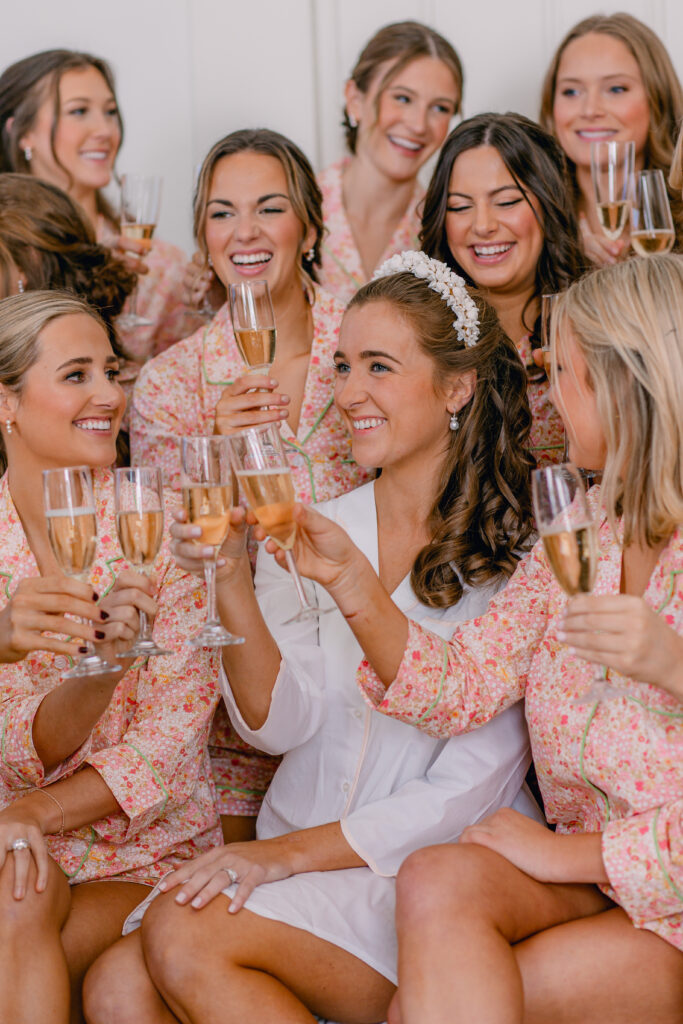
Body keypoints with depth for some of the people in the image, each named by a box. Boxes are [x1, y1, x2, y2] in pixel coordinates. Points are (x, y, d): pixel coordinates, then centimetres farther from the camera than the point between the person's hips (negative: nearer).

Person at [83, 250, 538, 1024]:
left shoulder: (517, 555, -5)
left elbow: (471, 791, -9)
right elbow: (277, 723, -2)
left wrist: (293, 850, -16)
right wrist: (230, 580, -16)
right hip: (291, 869, 4)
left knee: (183, 935, -25)